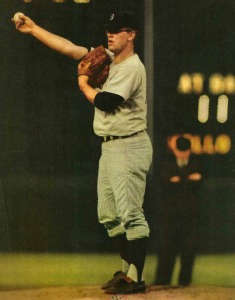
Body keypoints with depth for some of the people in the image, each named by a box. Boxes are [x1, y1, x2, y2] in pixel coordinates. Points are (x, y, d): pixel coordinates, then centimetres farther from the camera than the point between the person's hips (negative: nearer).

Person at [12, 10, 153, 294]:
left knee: (130, 213, -11)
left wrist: (83, 84, -1)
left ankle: (135, 278, -12)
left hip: (128, 147, -10)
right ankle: (126, 269, 20)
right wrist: (34, 29, 12)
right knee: (109, 213, 13)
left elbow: (104, 102, -19)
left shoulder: (132, 67, -14)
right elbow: (70, 48, 15)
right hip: (109, 146, 10)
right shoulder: (108, 59, 12)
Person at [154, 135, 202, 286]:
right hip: (171, 210, 0)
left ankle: (185, 279, 2)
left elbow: (196, 185, -3)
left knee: (188, 245, -3)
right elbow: (166, 185, -5)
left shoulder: (195, 165, 12)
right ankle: (163, 279, -4)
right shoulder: (168, 166, 12)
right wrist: (188, 180, -11)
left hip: (190, 211, 0)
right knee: (167, 245, -5)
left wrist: (178, 181, -10)